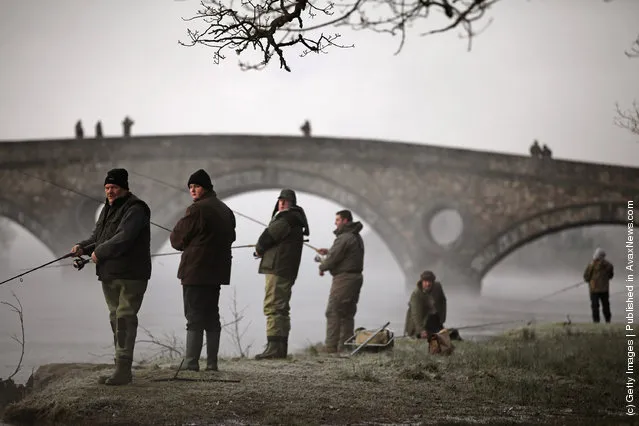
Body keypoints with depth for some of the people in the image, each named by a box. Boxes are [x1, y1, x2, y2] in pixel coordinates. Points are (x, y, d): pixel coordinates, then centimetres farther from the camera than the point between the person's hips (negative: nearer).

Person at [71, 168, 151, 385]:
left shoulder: (135, 209, -13)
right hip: (109, 274, 10)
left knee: (125, 318, -14)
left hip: (130, 275, -10)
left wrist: (99, 253, -16)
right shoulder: (108, 208, 18)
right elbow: (97, 236, 22)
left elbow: (123, 238, -24)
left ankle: (124, 369, -14)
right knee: (116, 319, 13)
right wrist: (83, 246, 2)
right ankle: (121, 368, 21)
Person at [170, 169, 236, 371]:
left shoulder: (196, 209, -13)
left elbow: (178, 239, -8)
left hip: (196, 271, -8)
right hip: (217, 271, 8)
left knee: (194, 317, -6)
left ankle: (191, 363, -7)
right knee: (212, 316, 12)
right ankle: (212, 363, 14)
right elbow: (230, 237, 24)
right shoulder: (225, 209, 15)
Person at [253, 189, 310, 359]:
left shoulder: (287, 219, -9)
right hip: (287, 271, 11)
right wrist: (262, 251, 8)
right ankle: (281, 348, 18)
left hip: (278, 269, -11)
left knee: (273, 307, -14)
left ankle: (274, 347, -19)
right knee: (281, 308, 14)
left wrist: (259, 250, 8)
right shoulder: (296, 220, 24)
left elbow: (268, 237, -10)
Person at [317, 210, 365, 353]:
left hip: (344, 278, -10)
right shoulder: (357, 237, 17)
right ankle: (345, 346, 12)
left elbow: (333, 258, -17)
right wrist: (328, 251, 20)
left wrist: (322, 267, 2)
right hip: (356, 277, 10)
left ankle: (331, 347, -9)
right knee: (347, 314, 12)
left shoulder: (344, 238, -15)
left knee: (333, 312, -7)